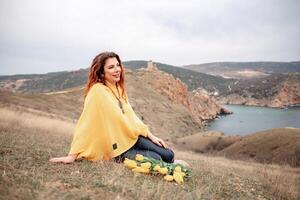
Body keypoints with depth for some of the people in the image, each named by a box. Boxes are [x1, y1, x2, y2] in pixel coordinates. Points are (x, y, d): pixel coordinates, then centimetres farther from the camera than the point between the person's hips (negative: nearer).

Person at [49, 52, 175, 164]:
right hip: (117, 149, -7)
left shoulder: (119, 88, 4)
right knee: (156, 159, -15)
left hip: (132, 139, 7)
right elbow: (85, 123, -23)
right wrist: (72, 156, -23)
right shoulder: (97, 91, -20)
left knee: (168, 155, 0)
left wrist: (151, 136, 5)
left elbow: (131, 116, 9)